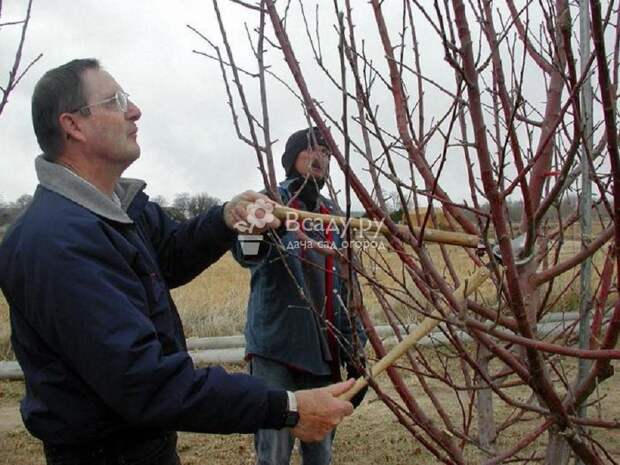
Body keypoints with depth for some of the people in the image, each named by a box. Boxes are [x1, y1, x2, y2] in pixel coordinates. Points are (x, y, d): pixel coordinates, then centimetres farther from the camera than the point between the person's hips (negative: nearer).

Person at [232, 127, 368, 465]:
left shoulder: (332, 214, 11)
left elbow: (345, 286, 14)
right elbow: (245, 252, -26)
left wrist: (356, 349, 10)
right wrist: (259, 233, -50)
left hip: (324, 351, 5)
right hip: (276, 349, -5)